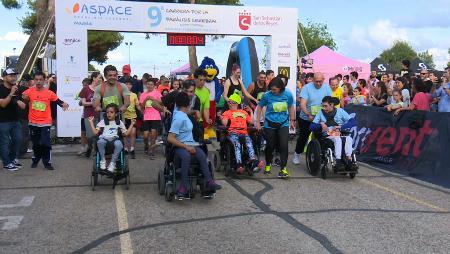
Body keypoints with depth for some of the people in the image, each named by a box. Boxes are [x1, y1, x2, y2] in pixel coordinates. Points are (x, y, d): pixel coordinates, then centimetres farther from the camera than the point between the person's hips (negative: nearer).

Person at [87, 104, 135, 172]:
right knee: (100, 141, -38)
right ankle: (103, 161, -17)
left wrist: (132, 124, 11)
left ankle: (112, 162, -19)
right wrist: (91, 122, 10)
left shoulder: (119, 123, 20)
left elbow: (126, 133, 15)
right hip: (104, 139, 0)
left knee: (119, 144, -37)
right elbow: (96, 133, 12)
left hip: (115, 139, 0)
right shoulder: (103, 122, 20)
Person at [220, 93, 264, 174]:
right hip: (232, 133, -1)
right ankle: (239, 165, -52)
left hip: (244, 133, 2)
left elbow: (251, 121, 24)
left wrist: (251, 111, 29)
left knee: (249, 141, -34)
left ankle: (254, 162, -52)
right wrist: (221, 117, 0)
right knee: (237, 144, -36)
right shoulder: (227, 113, 25)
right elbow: (224, 123, 10)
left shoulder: (244, 112, 33)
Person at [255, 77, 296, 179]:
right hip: (270, 124, 0)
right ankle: (268, 164, 34)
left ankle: (283, 168, -3)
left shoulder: (288, 95, -6)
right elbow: (260, 107, 2)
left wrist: (292, 120, 13)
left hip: (283, 124, 1)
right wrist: (257, 122, 2)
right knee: (270, 146, 9)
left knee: (284, 145, -11)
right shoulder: (267, 95, -11)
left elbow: (291, 107, 10)